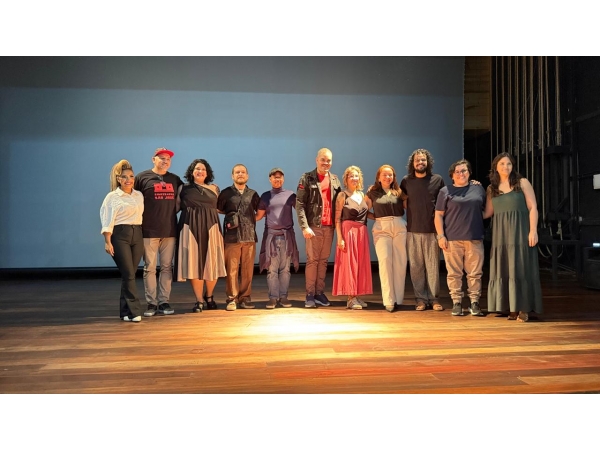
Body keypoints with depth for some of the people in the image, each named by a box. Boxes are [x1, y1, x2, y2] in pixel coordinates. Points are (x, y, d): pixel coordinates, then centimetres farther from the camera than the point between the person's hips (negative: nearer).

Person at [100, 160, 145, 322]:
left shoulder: (139, 195, 12)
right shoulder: (112, 197, 0)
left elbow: (142, 215, 12)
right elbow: (107, 221, -3)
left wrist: (144, 237, 7)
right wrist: (107, 242, -10)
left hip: (137, 235, 4)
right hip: (120, 236, -4)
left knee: (130, 274, 6)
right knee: (128, 274, -9)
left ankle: (125, 311, 15)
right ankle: (134, 310, -5)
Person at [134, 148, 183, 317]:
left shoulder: (175, 179, 12)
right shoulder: (142, 177, 2)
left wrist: (173, 211, 6)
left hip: (170, 230, 3)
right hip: (149, 231, -3)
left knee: (167, 267, 6)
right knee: (150, 268, 0)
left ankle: (164, 302, 13)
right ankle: (151, 303, 8)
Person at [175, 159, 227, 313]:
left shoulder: (214, 188, 13)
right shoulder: (183, 188, 8)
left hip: (210, 228, 2)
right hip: (191, 228, -1)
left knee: (211, 263, 1)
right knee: (194, 263, -3)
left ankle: (209, 296, 22)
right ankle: (199, 300, 6)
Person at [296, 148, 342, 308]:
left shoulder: (335, 180, 13)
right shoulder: (307, 178, -1)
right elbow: (299, 204, -8)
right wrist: (305, 226, -15)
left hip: (329, 227, 4)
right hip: (314, 226, -4)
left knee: (323, 261, 8)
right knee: (312, 260, 0)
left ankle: (320, 292, 15)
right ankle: (310, 294, 6)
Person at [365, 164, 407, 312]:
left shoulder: (398, 192, 13)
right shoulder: (372, 192, 9)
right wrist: (377, 217, 0)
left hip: (400, 227, 2)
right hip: (381, 229, -2)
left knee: (400, 263, 0)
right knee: (385, 261, -10)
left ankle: (398, 298, 9)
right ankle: (389, 300, -7)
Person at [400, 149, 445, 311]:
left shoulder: (437, 180, 4)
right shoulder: (406, 181, 7)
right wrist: (413, 211, 6)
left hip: (432, 229, -1)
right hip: (412, 230, 1)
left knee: (433, 266, 0)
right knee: (416, 266, 3)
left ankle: (434, 298, 9)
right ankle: (421, 299, 11)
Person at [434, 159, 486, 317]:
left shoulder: (478, 189, 13)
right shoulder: (445, 191, 5)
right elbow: (438, 215, 2)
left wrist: (484, 231, 12)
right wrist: (441, 236, -6)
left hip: (475, 238, 2)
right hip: (452, 239, -2)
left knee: (475, 272, 3)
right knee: (454, 273, 1)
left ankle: (474, 302, 11)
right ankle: (456, 302, 9)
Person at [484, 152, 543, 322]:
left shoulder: (522, 182, 3)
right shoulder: (491, 188, 11)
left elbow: (533, 207, -3)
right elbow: (487, 213, 12)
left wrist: (533, 230, -11)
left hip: (520, 231, -3)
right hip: (500, 233, 3)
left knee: (520, 268, -4)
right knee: (504, 270, 2)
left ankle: (523, 308, 1)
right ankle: (512, 308, 9)